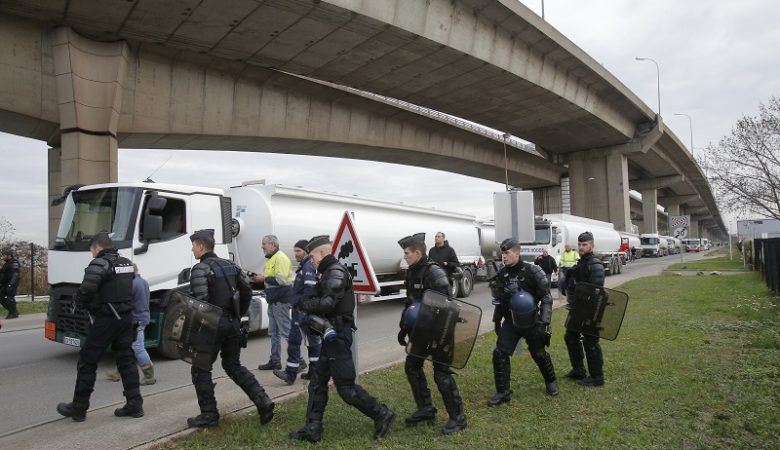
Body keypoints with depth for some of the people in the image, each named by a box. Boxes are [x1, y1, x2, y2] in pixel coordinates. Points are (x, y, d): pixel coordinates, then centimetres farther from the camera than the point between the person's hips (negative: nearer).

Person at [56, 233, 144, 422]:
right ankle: (134, 404, 12)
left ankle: (78, 408, 18)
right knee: (126, 360, 12)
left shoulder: (100, 263, -14)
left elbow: (87, 289, -26)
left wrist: (79, 300, -7)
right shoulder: (127, 263, 12)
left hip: (106, 319, -7)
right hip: (126, 317, 7)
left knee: (87, 362, 7)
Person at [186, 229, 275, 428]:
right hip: (233, 323, 7)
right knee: (234, 365, 18)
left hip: (213, 325, -7)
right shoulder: (230, 265, 12)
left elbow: (200, 300, -22)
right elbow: (247, 292, 13)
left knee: (200, 369, 9)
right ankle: (262, 401, 8)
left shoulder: (200, 269, -11)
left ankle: (209, 415, 13)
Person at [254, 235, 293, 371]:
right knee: (273, 332, 14)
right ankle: (275, 361, 23)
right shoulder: (270, 259, 18)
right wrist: (260, 278, 7)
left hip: (281, 300, -10)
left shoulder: (280, 258, -15)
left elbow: (281, 279, -24)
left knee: (286, 330, -6)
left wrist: (264, 279, -16)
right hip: (273, 299, 10)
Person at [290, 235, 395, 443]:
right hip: (332, 335, 10)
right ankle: (313, 429, 17)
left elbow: (328, 303, -26)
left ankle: (381, 415, 10)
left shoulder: (336, 272, -16)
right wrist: (310, 308, 0)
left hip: (338, 335, -10)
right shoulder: (329, 273, 17)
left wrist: (305, 305, -14)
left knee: (345, 386, -3)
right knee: (317, 383, 11)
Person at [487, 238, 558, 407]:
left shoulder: (532, 272, -16)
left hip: (531, 322, -3)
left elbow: (546, 298, -11)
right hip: (510, 322, 3)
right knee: (499, 354, -7)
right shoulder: (501, 274, -2)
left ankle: (551, 381, 42)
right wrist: (497, 320, 12)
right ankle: (503, 392, 5)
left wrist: (544, 322, -15)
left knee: (539, 354, 13)